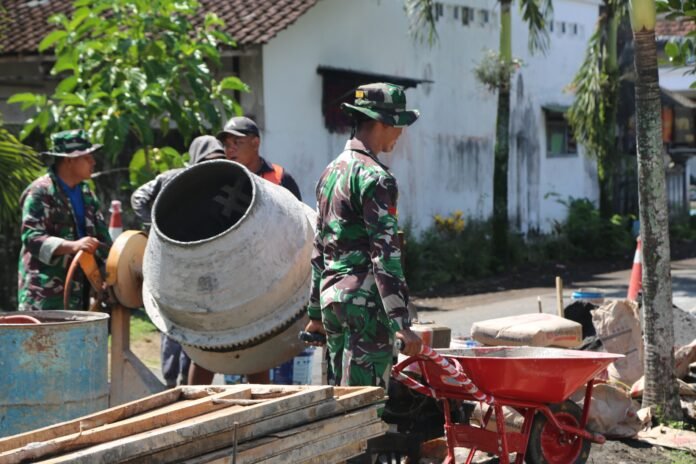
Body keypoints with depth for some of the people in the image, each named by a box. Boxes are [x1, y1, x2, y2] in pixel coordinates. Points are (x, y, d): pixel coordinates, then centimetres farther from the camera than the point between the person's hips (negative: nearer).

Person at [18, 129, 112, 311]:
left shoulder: (86, 193, 17)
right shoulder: (40, 192, -8)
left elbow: (101, 236, 21)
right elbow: (31, 237, -17)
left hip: (79, 287, 8)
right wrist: (72, 246, -30)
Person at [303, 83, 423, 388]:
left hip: (331, 296, 9)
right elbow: (385, 253, -19)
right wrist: (401, 323, -20)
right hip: (366, 300, -9)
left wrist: (316, 313, 24)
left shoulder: (331, 171, 15)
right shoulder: (374, 177, -13)